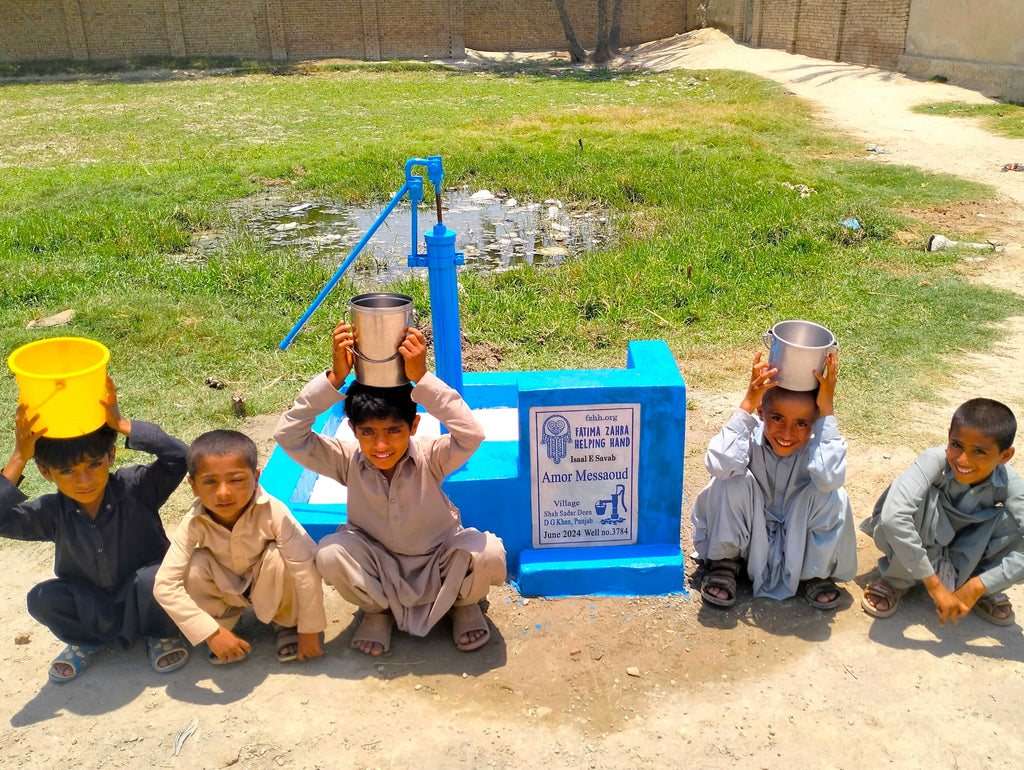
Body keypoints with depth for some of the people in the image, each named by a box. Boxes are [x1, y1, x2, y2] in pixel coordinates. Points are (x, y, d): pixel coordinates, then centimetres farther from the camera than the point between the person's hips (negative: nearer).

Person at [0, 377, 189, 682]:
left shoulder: (135, 488, -21)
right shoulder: (52, 512, -13)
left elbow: (177, 457, -37)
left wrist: (122, 425, -41)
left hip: (144, 599, -3)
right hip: (90, 607, 3)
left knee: (153, 577, -35)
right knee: (42, 599, -22)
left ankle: (162, 634, -1)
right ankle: (85, 640, 10)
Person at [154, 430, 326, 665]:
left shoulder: (273, 513, -34)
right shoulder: (194, 524, -29)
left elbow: (306, 571, -31)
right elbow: (164, 586, -29)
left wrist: (309, 631, -26)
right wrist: (212, 633, -31)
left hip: (268, 586, -1)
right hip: (226, 590, 1)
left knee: (280, 557, -33)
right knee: (196, 564, -28)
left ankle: (287, 623, -3)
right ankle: (224, 620, 1)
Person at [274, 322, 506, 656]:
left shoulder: (429, 458, -24)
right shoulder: (348, 461, -18)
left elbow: (471, 435, -45)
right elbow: (288, 435, -30)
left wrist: (421, 377, -49)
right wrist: (335, 378, -38)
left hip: (439, 565, -1)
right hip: (378, 571, 2)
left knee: (488, 553, -32)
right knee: (330, 553, -29)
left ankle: (465, 603, 7)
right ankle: (376, 609, 5)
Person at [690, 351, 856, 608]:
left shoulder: (816, 443, -21)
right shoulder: (751, 435, -23)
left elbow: (830, 477, -44)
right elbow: (719, 465, -44)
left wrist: (826, 410, -41)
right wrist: (747, 403, -43)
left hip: (799, 541, 1)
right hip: (749, 536, -1)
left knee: (833, 496, -27)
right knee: (735, 481, -29)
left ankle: (816, 573, -1)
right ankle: (724, 562, -5)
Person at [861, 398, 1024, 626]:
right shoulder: (934, 460, -33)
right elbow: (892, 516, -48)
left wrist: (976, 587, -34)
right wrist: (934, 585, -43)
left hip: (966, 551, 3)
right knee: (923, 497, -34)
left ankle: (958, 577, 0)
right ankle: (899, 579, -11)